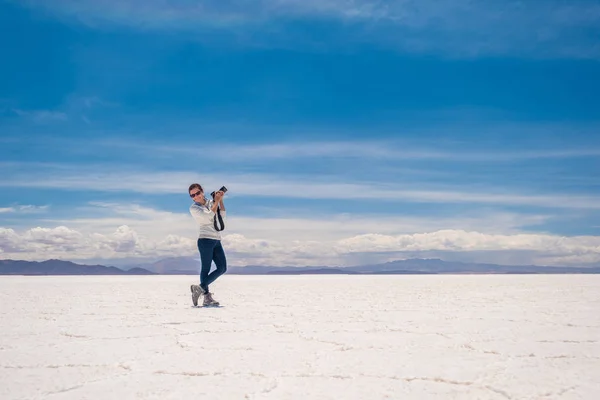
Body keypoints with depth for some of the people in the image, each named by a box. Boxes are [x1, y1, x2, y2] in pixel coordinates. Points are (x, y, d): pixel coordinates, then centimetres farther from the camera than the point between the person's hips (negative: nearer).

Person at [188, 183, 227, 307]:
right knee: (206, 269, -6)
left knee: (222, 268, 3)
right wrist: (217, 201, -9)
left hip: (216, 241, 6)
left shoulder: (211, 203, 17)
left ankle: (201, 288, 8)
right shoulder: (193, 208, 0)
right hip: (205, 240, -6)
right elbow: (208, 217, -13)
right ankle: (207, 297, -2)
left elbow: (222, 216, 7)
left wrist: (220, 200, 0)